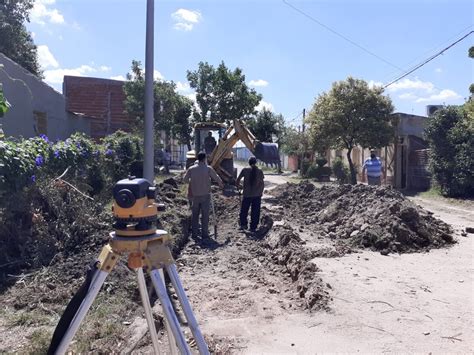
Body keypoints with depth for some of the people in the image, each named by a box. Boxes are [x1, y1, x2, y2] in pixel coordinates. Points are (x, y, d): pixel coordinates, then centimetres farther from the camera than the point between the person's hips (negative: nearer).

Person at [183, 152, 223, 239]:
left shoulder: (191, 169, 0)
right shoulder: (208, 168, -7)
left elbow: (184, 179, 7)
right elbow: (216, 177, 3)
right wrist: (221, 184, 23)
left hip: (195, 195, 3)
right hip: (205, 195, -3)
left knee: (195, 215, 12)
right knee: (205, 215, 3)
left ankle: (194, 233, 15)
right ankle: (204, 234, 4)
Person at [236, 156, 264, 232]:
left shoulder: (245, 170, -7)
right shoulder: (259, 171, -5)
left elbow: (238, 179, -1)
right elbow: (262, 183, 0)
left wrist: (238, 185, 20)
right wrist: (261, 192, 14)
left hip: (247, 194, -1)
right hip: (257, 195, 1)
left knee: (244, 210, 16)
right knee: (255, 212, 9)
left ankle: (243, 224, 13)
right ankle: (253, 227, 12)